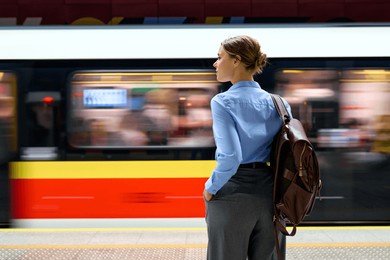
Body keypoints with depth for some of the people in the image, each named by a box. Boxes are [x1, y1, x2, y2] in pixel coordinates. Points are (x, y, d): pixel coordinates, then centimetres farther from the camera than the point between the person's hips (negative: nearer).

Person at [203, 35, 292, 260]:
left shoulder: (223, 102, -12)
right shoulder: (277, 103, 5)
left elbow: (230, 157, -22)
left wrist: (211, 188, -9)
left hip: (232, 194, -5)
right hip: (267, 192, 5)